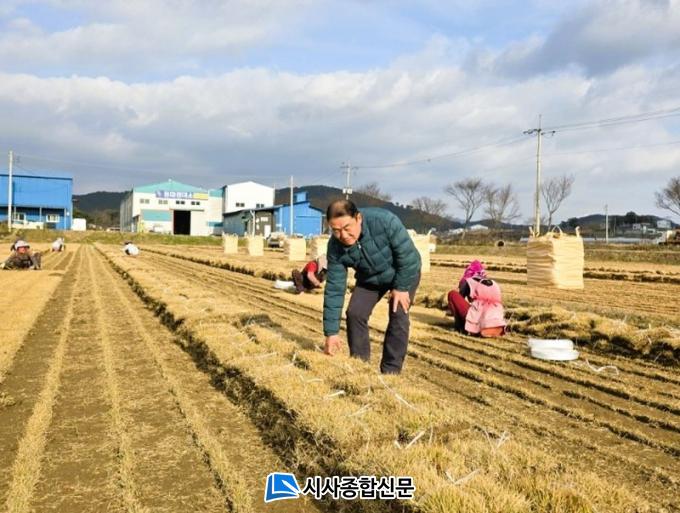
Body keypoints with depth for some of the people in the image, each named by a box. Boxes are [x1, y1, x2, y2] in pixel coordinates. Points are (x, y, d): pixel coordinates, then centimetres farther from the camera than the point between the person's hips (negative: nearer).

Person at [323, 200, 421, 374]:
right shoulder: (335, 247, -26)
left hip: (406, 272, -3)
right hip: (369, 278, 3)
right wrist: (332, 332, -21)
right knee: (355, 313, -10)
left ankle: (391, 371, -3)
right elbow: (334, 289, -21)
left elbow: (408, 253, -27)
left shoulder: (384, 221, -39)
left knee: (398, 315, -14)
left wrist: (401, 287, -21)